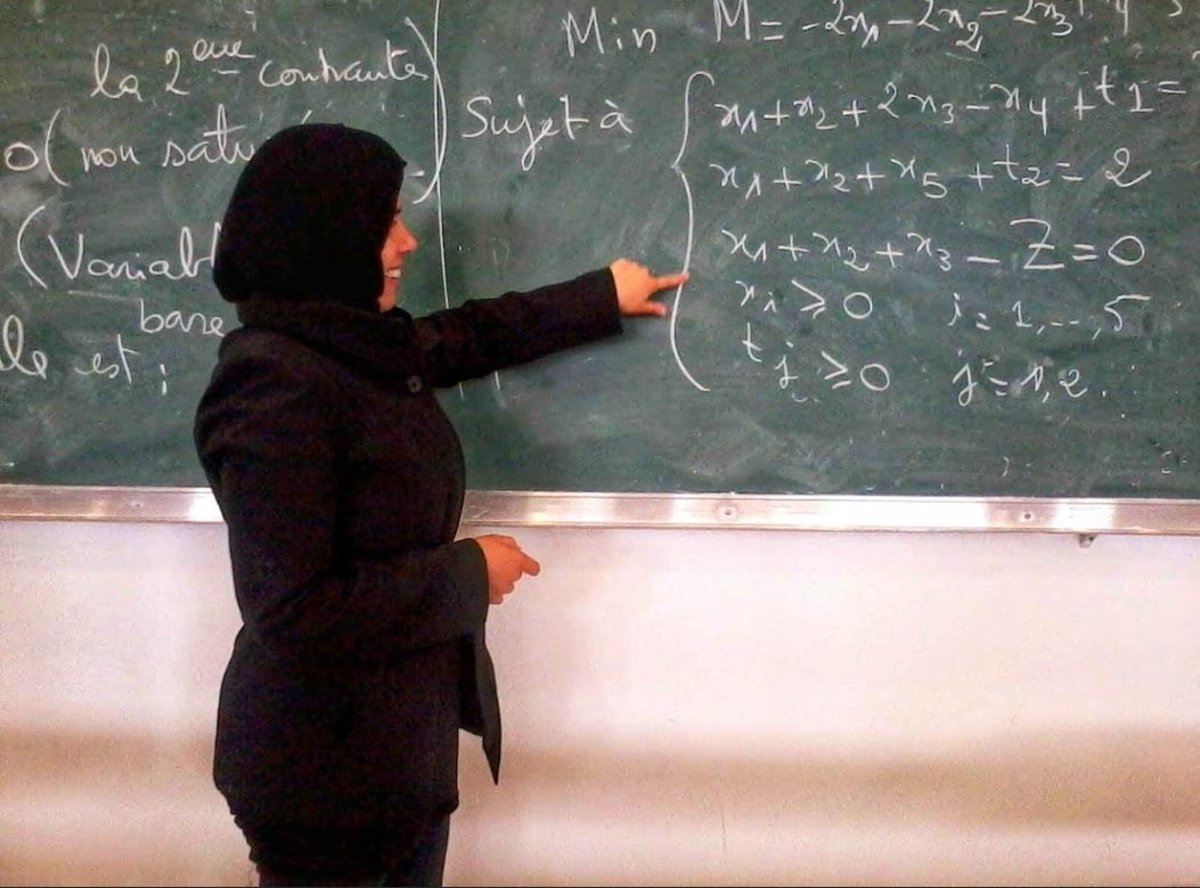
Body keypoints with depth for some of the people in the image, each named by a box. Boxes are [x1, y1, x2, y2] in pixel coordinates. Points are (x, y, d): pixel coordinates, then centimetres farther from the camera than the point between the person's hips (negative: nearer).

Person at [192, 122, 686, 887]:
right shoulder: (273, 385, -24)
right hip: (324, 764, -9)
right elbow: (294, 610, -27)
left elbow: (476, 334, 25)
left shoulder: (368, 350, 3)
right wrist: (468, 572, -17)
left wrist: (604, 298, 33)